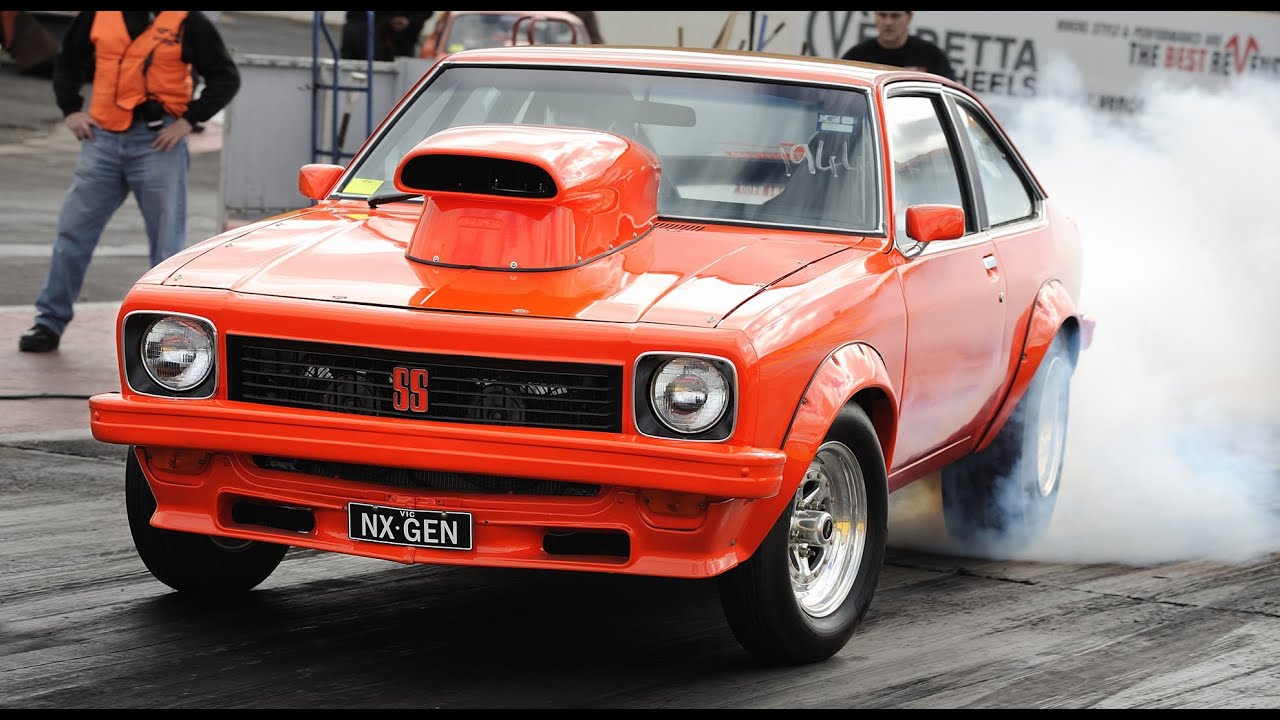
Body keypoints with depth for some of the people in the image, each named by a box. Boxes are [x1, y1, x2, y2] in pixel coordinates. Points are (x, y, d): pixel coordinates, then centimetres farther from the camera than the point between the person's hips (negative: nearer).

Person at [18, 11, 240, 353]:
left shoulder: (188, 21, -4)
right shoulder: (99, 15, 5)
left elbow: (226, 77, 0)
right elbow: (67, 61, 20)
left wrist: (188, 120, -9)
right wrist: (71, 110, 7)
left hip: (158, 143, -3)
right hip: (102, 139, 3)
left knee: (167, 241, 2)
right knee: (73, 231, 5)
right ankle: (50, 322, 15)